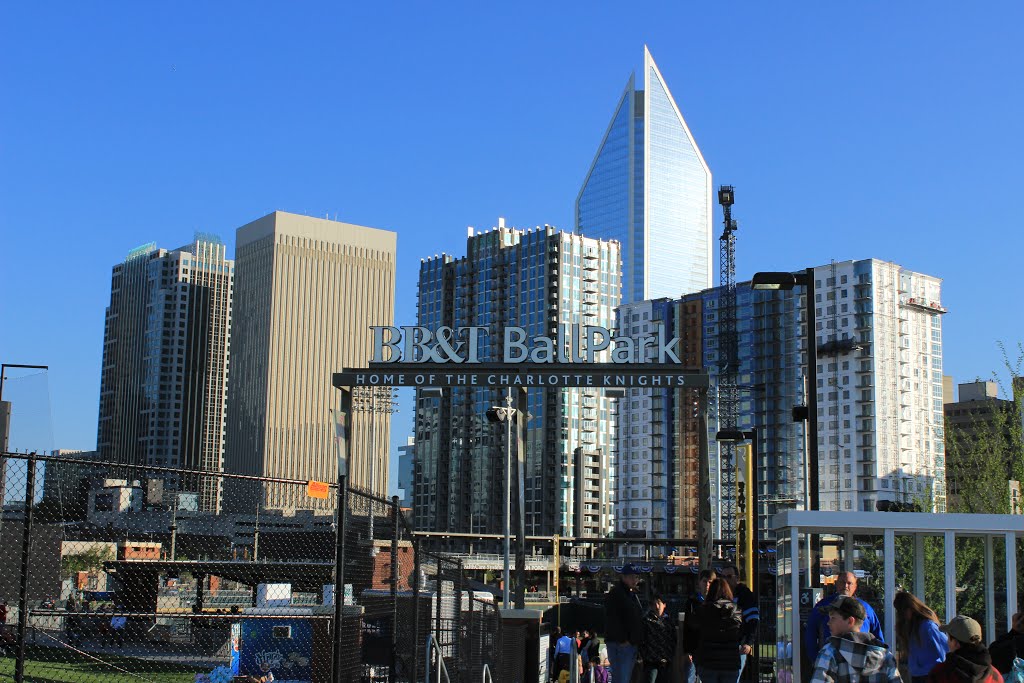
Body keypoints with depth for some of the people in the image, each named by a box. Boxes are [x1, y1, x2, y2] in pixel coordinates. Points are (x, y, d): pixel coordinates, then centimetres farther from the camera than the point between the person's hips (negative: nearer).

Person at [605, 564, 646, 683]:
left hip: (632, 645, 9)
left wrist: (639, 641, 17)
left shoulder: (633, 595, 21)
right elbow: (612, 620, -17)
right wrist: (622, 640, -19)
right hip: (619, 645, -9)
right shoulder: (615, 593, -9)